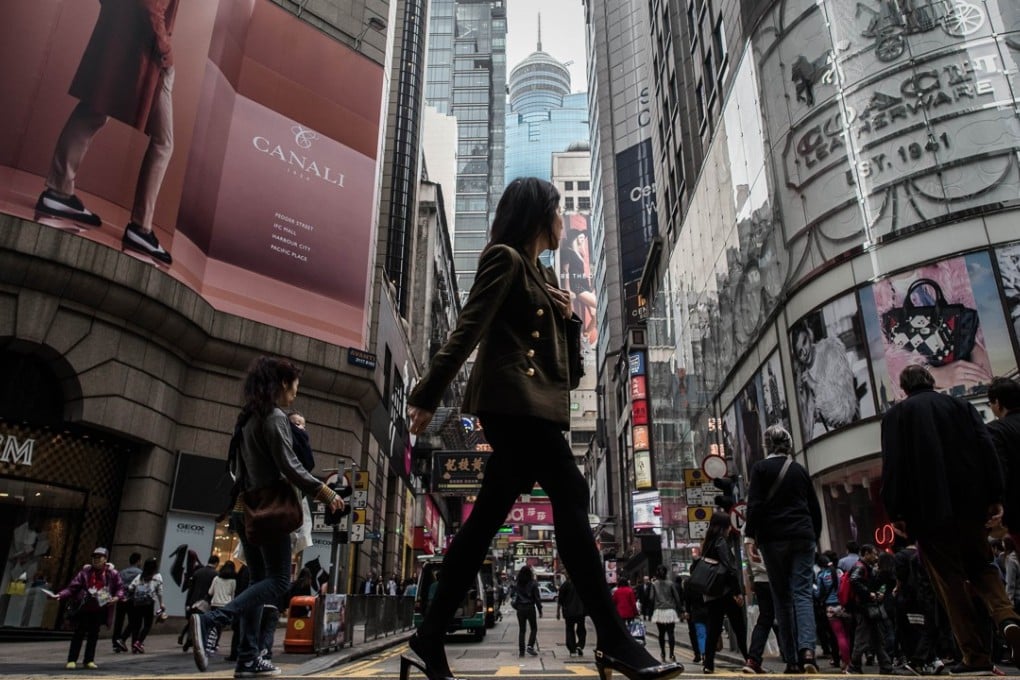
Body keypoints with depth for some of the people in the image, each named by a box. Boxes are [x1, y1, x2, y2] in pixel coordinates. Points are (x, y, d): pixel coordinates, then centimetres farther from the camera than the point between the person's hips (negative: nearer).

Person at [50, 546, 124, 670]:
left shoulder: (112, 573, -2)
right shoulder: (85, 571, -4)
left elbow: (120, 588, 5)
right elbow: (72, 587, -6)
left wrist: (117, 597, -14)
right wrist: (60, 595, -19)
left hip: (99, 609, 1)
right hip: (84, 608, -1)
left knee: (93, 634, 10)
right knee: (79, 633, 0)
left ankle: (89, 660, 21)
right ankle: (72, 660, 10)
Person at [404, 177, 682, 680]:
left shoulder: (542, 273, 25)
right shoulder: (504, 258, -2)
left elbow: (557, 349, 26)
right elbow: (468, 331, -12)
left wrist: (568, 316, 5)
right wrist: (428, 395, -15)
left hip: (530, 404, 9)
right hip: (513, 399, -9)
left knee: (486, 519, 5)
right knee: (570, 497, -12)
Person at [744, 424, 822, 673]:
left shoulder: (760, 468, 0)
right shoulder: (800, 469, 12)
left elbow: (754, 504, -9)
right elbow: (815, 508, 16)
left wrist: (751, 536, -5)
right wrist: (814, 536, 24)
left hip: (774, 539, -2)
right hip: (803, 537, 3)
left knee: (782, 597, 4)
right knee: (803, 593, -3)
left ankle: (792, 661, 2)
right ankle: (807, 649, -24)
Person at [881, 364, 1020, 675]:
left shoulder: (895, 415, 0)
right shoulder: (961, 405, 9)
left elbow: (892, 466, -7)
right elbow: (987, 448, 0)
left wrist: (896, 513, -4)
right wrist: (995, 497, 0)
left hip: (929, 509, -3)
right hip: (971, 503, 4)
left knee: (949, 580, 4)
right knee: (981, 566, 19)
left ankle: (976, 655, 4)